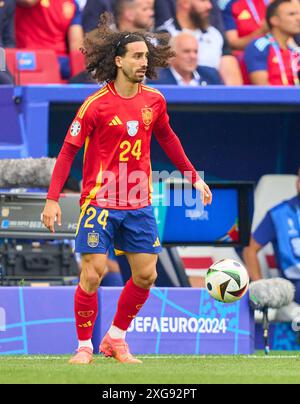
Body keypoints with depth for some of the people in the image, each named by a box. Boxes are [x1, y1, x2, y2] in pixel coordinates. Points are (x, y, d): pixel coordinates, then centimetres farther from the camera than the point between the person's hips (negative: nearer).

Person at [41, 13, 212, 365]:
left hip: (139, 204, 5)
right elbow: (68, 151, -8)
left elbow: (167, 138, 21)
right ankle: (84, 346, 6)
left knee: (145, 275, 3)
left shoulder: (153, 101, 3)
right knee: (92, 274, -10)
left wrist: (193, 178, 22)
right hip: (100, 201, -5)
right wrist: (53, 199, -13)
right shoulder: (96, 105, -12)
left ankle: (115, 339, 21)